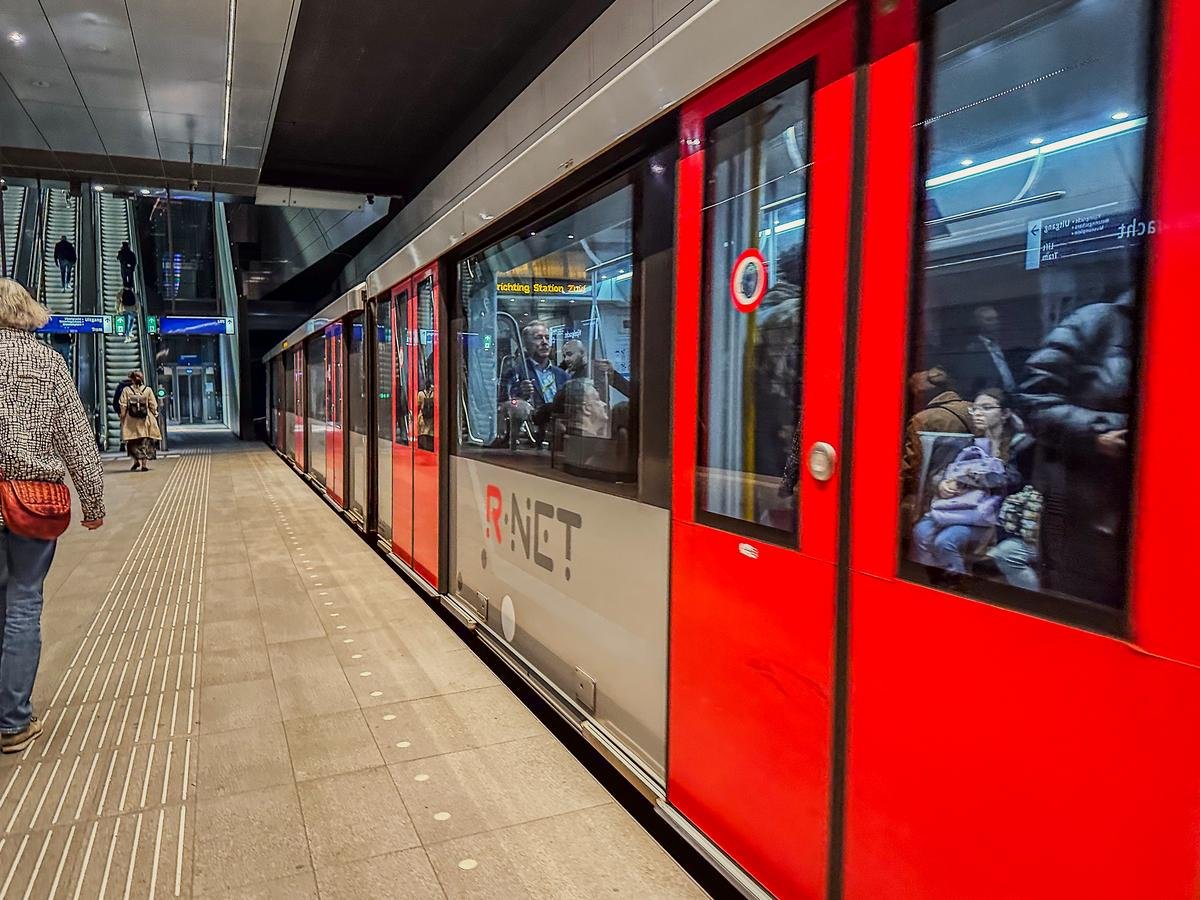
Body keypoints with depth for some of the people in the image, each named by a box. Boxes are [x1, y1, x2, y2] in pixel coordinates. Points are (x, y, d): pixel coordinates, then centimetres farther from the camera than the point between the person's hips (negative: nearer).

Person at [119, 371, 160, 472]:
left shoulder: (126, 390, -3)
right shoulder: (148, 390, -2)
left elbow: (123, 406, -3)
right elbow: (153, 406, 0)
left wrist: (122, 418, 6)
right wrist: (155, 415, 11)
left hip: (131, 422, 0)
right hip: (145, 421, 1)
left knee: (132, 442, 12)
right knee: (145, 442, 6)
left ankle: (136, 460, 0)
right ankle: (144, 464, 5)